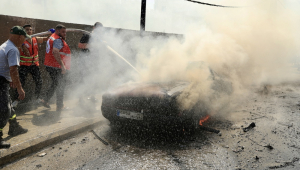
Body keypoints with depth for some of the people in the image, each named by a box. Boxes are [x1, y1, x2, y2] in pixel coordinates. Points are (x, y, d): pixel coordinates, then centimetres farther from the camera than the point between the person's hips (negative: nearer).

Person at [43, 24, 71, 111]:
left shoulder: (52, 37, 18)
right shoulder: (58, 40, -15)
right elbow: (55, 52, -29)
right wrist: (62, 65, -30)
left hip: (49, 65, 10)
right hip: (56, 67, -10)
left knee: (55, 84, 23)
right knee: (61, 85, 0)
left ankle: (46, 101, 30)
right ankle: (59, 107, 9)